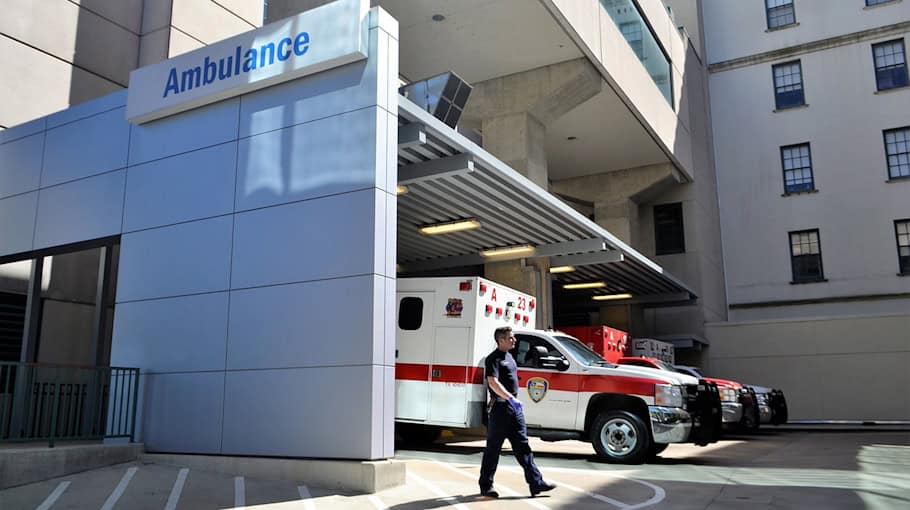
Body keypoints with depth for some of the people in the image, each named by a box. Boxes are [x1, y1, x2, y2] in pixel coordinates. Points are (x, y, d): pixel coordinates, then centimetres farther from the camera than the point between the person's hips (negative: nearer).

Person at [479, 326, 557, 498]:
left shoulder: (509, 356, 16)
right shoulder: (494, 358, -12)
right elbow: (493, 383, -24)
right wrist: (510, 398, -29)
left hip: (514, 407, 9)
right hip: (500, 407, -9)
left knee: (522, 446, 7)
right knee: (493, 448, 1)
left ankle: (536, 483, 8)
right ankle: (486, 486, 12)